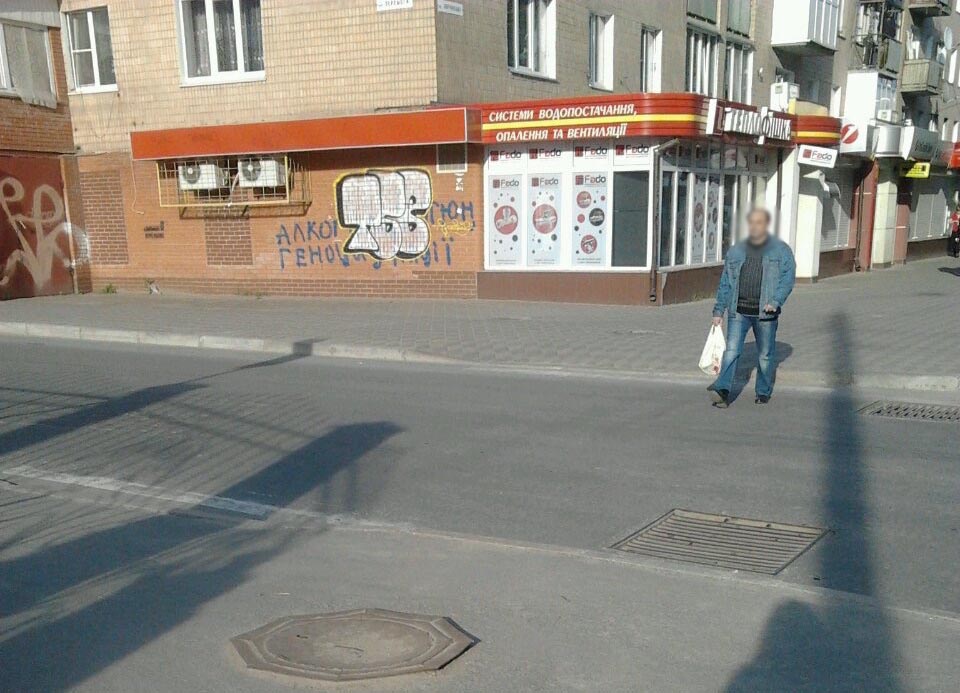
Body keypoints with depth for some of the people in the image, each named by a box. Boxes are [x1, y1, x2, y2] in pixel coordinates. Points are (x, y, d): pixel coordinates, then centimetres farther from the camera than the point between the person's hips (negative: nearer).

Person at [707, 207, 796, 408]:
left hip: (765, 312, -2)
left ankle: (764, 392, 22)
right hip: (738, 311, 2)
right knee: (731, 350, -10)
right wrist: (719, 310, 10)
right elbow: (725, 283, 14)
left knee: (766, 354, 9)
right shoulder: (735, 251, 12)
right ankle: (722, 390, -17)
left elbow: (788, 277, -5)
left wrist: (775, 301, -18)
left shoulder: (781, 250, 4)